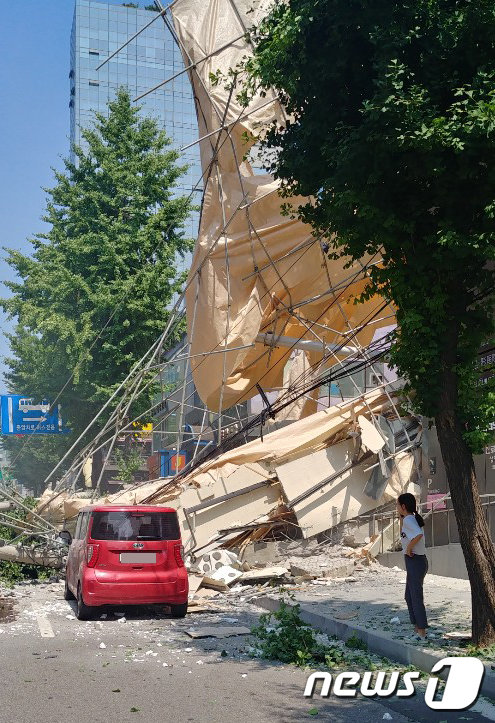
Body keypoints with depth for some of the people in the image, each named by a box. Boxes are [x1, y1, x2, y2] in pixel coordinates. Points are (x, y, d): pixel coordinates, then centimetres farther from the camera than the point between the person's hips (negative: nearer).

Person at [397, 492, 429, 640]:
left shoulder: (408, 519, -17)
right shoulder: (412, 518, 12)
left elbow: (418, 534, -36)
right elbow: (403, 534, 31)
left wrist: (409, 548, -22)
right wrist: (401, 517, 19)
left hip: (415, 561, -10)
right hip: (417, 561, 10)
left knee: (416, 598, -2)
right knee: (409, 597, 18)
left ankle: (422, 633, 5)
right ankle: (417, 629, 26)